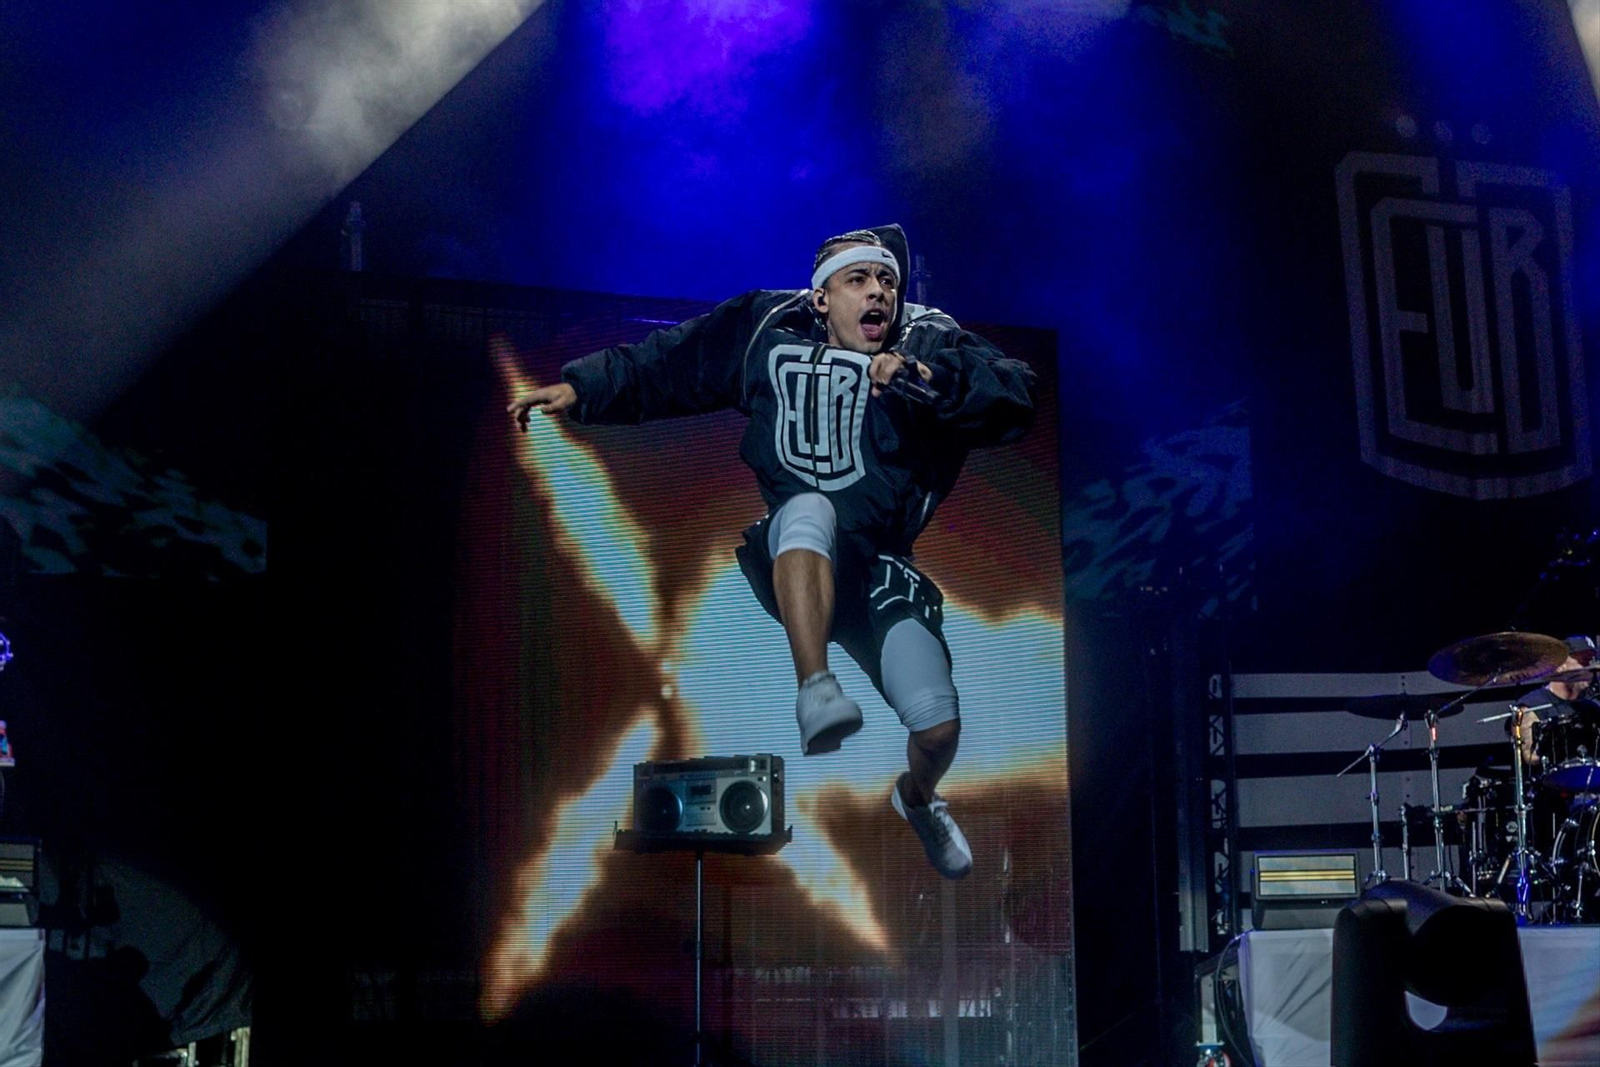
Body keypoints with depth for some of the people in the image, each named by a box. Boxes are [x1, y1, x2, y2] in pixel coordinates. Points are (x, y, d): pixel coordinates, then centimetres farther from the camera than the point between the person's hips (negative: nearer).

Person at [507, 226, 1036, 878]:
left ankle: (917, 798, 29)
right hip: (789, 556, -1)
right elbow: (663, 367, 18)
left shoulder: (928, 342, 5)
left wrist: (928, 378, -25)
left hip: (879, 568, 1)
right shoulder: (768, 330, 9)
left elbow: (1014, 399, -10)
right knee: (810, 508, -37)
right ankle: (814, 692, -41)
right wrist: (581, 389, 9)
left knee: (938, 727, -9)